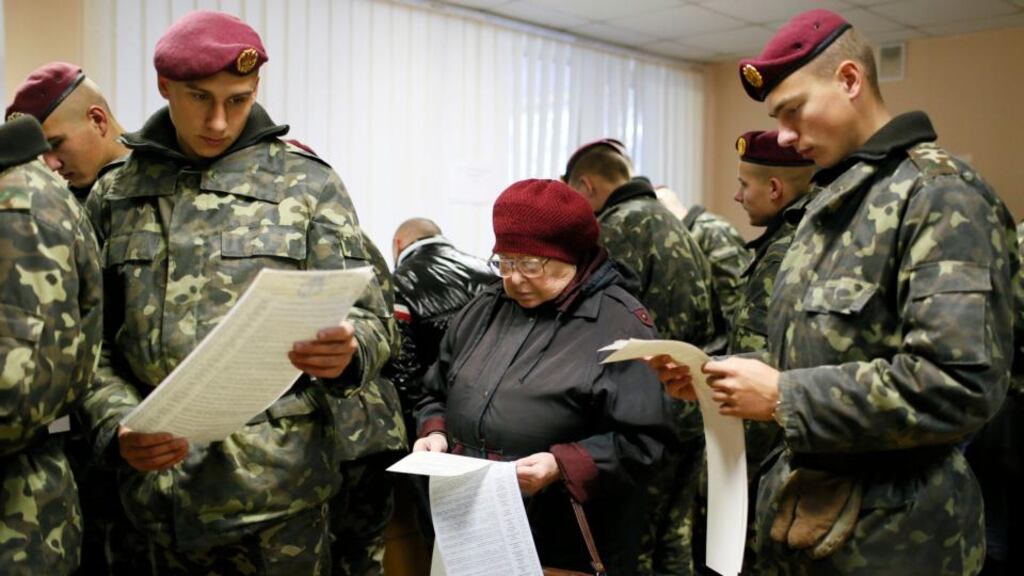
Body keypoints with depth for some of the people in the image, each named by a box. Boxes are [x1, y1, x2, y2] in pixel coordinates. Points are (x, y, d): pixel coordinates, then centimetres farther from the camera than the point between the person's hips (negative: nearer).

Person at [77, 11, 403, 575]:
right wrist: (117, 427, -10)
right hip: (158, 482, 2)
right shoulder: (114, 195, 8)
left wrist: (347, 350, -23)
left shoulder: (306, 183, 1)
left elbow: (370, 317, 0)